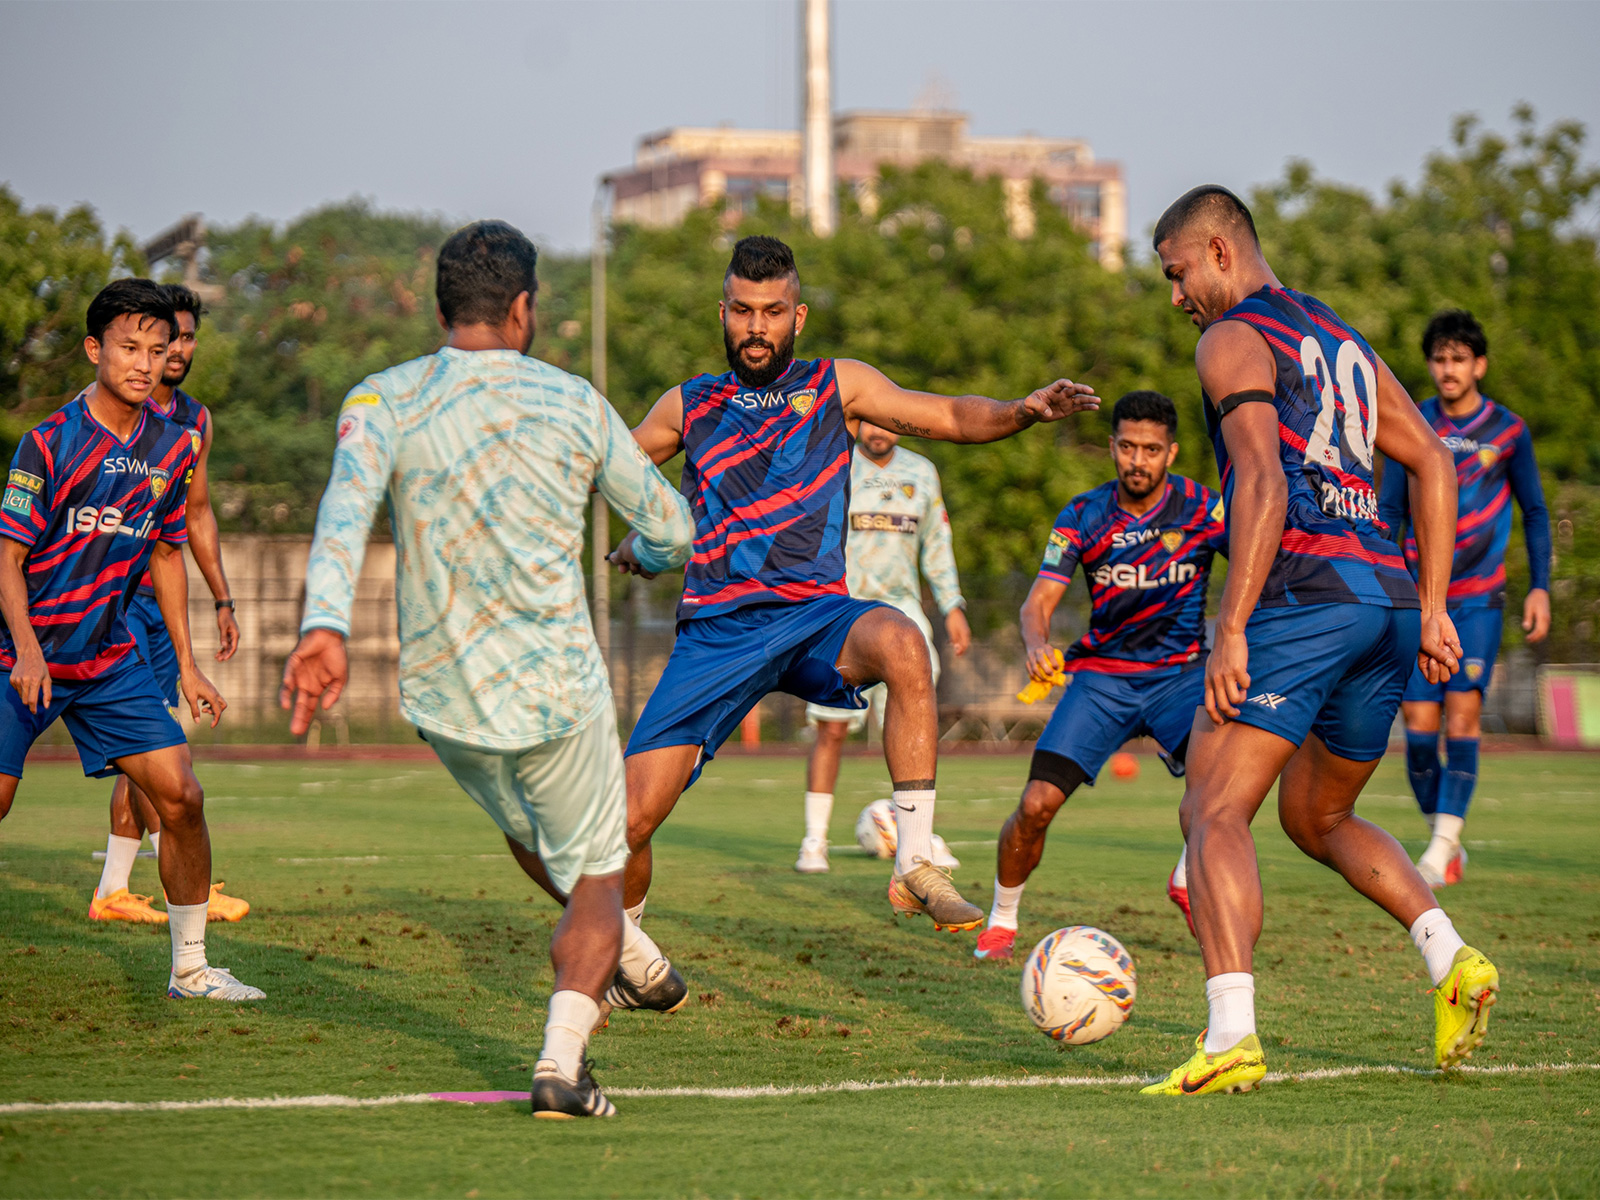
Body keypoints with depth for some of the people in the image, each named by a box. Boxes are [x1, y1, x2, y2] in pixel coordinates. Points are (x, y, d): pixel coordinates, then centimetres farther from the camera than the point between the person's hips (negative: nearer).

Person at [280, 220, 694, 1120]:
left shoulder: (384, 399, -2)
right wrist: (650, 553, 34)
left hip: (441, 693, 2)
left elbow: (349, 503, -23)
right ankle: (561, 1062, -10)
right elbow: (671, 528, 9)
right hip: (558, 689, -2)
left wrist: (326, 623, -35)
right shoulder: (574, 403, 0)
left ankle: (619, 956, 50)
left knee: (527, 834, 31)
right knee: (596, 881, 10)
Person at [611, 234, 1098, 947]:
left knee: (900, 643, -37)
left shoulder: (836, 386, 9)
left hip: (814, 618, -1)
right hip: (714, 632, 1)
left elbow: (949, 416, 0)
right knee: (629, 820, -10)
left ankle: (914, 865, -32)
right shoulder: (688, 407, 13)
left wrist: (1021, 411, -18)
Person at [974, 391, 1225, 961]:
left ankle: (1187, 880, 2)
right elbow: (1038, 601, -10)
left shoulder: (1201, 508, -7)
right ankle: (1002, 919, 12)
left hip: (1180, 672, 0)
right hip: (1102, 674, 0)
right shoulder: (1083, 516, -5)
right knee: (1037, 803, -14)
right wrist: (1036, 645, -33)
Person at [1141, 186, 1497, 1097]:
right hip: (1389, 594, 8)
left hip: (1306, 587, -8)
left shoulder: (1235, 340, 1)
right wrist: (1432, 609, 19)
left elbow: (1263, 484, -13)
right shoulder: (1342, 339, 26)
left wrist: (1230, 631, -17)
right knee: (1320, 818, 24)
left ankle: (1233, 1036, -27)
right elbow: (1434, 464, 22)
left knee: (1214, 813, -10)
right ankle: (1453, 960, 4)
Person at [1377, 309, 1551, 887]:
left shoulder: (1507, 429, 2)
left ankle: (1443, 845, -15)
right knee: (1419, 723, -4)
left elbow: (1534, 512, 11)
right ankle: (1447, 841, 11)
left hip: (1479, 598, -2)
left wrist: (1539, 588, 4)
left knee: (1462, 712, -14)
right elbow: (1388, 510, 7)